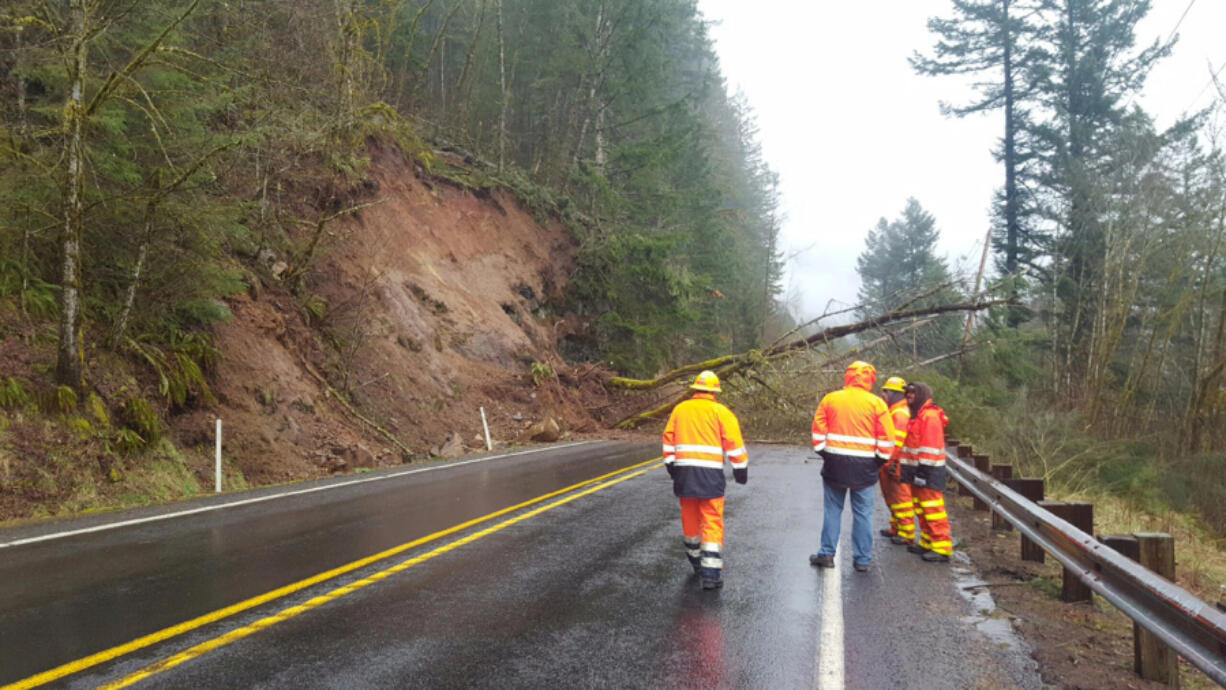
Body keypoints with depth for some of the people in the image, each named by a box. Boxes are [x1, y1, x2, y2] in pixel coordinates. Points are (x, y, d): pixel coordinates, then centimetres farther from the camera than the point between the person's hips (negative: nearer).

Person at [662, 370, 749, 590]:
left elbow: (668, 441, 11)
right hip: (710, 474, -4)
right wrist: (741, 471, 5)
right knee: (712, 523, -1)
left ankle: (696, 562, 34)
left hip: (683, 472, 4)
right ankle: (711, 573, -7)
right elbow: (734, 445, -4)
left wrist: (673, 470, 18)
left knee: (690, 519, 18)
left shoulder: (679, 409, 11)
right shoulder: (721, 412, -1)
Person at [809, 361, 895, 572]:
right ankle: (862, 559, 13)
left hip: (835, 462, 1)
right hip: (864, 467, -1)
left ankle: (827, 553, 14)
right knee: (863, 513, 8)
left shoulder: (830, 399, 1)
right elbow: (886, 439, -2)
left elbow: (818, 431, 4)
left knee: (832, 510, 12)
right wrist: (881, 460, 10)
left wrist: (823, 452, 15)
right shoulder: (877, 403, -4)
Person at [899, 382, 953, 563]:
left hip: (929, 472, -10)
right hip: (917, 469, 10)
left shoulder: (930, 416, -14)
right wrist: (907, 467, 21)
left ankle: (942, 549, -7)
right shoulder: (917, 416, 18)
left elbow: (931, 446, -19)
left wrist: (924, 468, -19)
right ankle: (927, 543, 25)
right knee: (920, 509, 16)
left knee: (932, 510, -9)